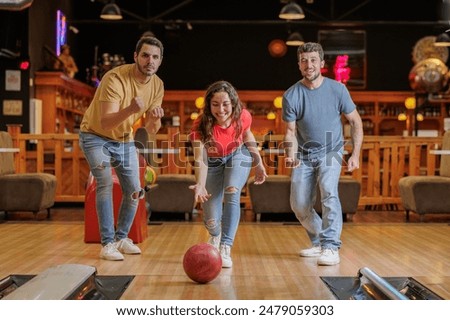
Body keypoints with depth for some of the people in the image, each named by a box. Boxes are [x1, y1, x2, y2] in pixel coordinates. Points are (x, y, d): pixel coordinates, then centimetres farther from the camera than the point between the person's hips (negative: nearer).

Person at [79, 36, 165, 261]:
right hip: (96, 136, -6)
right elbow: (105, 123, -38)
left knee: (134, 190, 4)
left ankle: (121, 238, 21)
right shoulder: (115, 78, -30)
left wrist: (155, 118, -30)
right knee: (105, 183, -21)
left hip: (124, 139, 6)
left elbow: (151, 130, -7)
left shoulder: (157, 85, -10)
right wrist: (130, 109, -55)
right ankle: (107, 244, -15)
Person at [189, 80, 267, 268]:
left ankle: (225, 249, -22)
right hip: (214, 163, -1)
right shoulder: (200, 126, -34)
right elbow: (200, 159, -44)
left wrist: (259, 164, 5)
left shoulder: (243, 117, -25)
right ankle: (215, 235, 38)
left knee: (231, 194, -29)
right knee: (211, 221, -3)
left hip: (238, 156, 1)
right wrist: (200, 185, -62)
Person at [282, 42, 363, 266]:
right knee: (299, 205, 3)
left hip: (331, 151, -2)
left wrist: (355, 155, -9)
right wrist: (291, 155, -26)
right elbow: (290, 130, -7)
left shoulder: (337, 89, -12)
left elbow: (355, 121, -3)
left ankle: (331, 247, -23)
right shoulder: (291, 95, -10)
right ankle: (319, 242, 28)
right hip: (304, 154, 3)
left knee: (328, 191, -27)